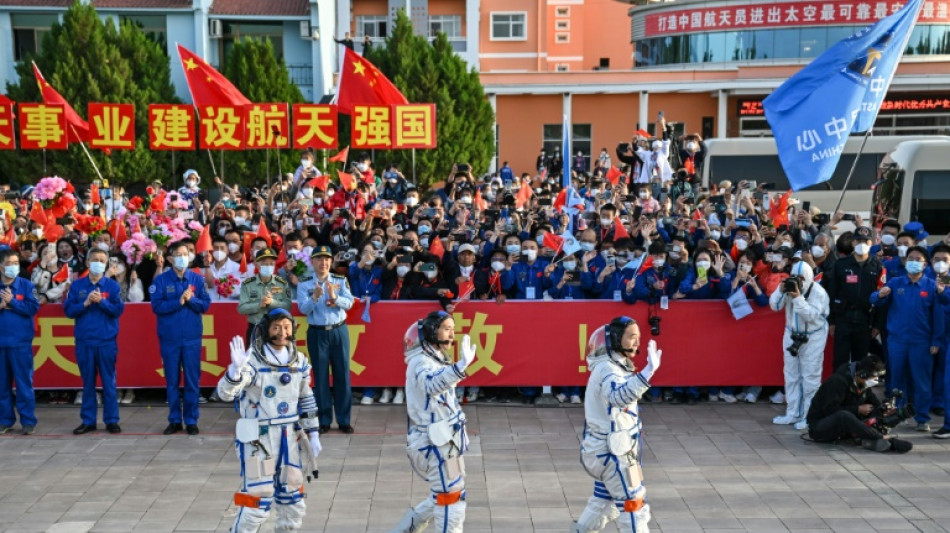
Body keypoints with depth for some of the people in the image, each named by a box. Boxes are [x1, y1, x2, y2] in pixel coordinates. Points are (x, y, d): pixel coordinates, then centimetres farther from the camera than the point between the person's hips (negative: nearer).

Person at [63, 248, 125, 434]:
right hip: (84, 341, 2)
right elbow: (68, 310, 2)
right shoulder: (77, 285, 6)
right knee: (87, 382, 7)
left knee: (109, 382, 2)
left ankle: (111, 420, 8)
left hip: (107, 341, -1)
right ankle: (88, 421, 13)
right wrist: (86, 303, -13)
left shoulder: (112, 285, 2)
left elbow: (118, 310, -5)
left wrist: (101, 301, -17)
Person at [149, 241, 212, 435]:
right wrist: (178, 302, -18)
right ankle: (174, 420, 16)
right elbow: (157, 306, -9)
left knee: (192, 380, 3)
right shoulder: (161, 280, -1)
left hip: (192, 337, 1)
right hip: (169, 337, -1)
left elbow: (206, 304, 0)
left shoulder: (197, 279, 3)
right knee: (172, 381, 6)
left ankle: (191, 420, 12)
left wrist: (191, 299, -16)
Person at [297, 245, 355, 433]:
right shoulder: (304, 283, -1)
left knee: (342, 374, 4)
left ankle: (344, 420, 12)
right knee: (321, 376, 4)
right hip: (317, 333, -1)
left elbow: (349, 303, -7)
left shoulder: (340, 281, 4)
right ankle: (324, 420, 12)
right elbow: (303, 309, -11)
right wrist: (315, 297, -29)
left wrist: (334, 297, -26)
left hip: (339, 331, 1)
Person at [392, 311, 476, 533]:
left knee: (442, 497, 20)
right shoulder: (421, 362, -18)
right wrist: (461, 366, -58)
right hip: (434, 443, -10)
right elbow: (432, 385, -42)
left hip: (445, 441, 10)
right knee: (451, 499, -5)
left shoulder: (435, 360, 14)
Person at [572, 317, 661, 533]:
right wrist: (648, 371, -58)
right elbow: (620, 396, -45)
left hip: (608, 449, 10)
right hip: (612, 451, -10)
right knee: (635, 506, -2)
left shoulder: (613, 367, 9)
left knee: (603, 502, 21)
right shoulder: (607, 369, -23)